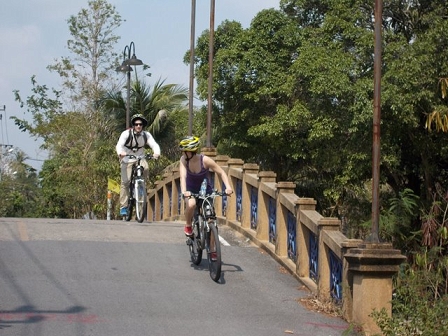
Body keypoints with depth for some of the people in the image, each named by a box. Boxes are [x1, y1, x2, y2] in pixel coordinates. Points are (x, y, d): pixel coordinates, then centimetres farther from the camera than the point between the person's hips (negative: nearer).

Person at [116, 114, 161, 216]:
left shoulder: (146, 135, -6)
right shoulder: (126, 134, -15)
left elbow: (154, 144, -19)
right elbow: (119, 145, -28)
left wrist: (156, 152, -42)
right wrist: (120, 153, -51)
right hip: (127, 160, -2)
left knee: (145, 168, -31)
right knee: (125, 182, -11)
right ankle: (123, 207, -4)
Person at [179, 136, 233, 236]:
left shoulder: (205, 160, -24)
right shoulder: (184, 160, -21)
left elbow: (221, 173, -19)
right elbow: (183, 176, -31)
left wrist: (228, 187, -35)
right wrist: (183, 191, -50)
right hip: (190, 190, 0)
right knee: (191, 204, -33)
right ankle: (188, 226, -6)